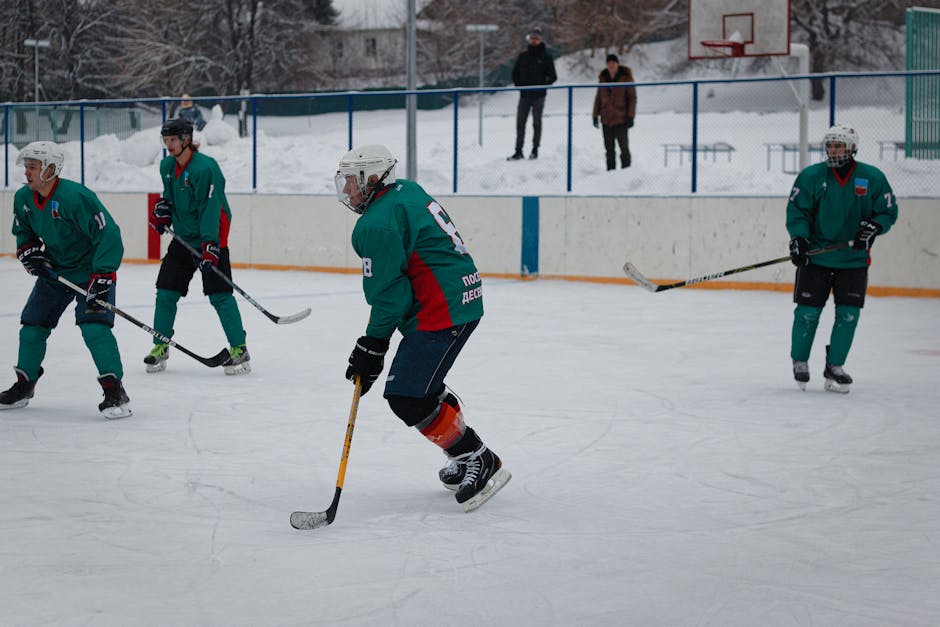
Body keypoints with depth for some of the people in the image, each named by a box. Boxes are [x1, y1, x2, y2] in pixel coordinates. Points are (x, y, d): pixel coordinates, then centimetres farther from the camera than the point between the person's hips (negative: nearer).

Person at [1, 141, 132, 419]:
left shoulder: (75, 196, -29)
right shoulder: (23, 198, -4)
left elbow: (108, 235, -29)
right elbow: (23, 231, 16)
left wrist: (101, 278, -32)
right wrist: (28, 250, -6)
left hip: (91, 271, -8)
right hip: (54, 270, 8)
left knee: (93, 326, -22)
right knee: (33, 324, 9)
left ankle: (115, 391, -18)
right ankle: (24, 385, 27)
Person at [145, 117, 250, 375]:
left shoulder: (205, 167, -19)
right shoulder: (167, 166, 6)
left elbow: (211, 209, -24)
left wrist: (209, 245, -30)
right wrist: (162, 209, 2)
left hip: (211, 238, -7)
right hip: (182, 236, 7)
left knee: (219, 294, -11)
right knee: (166, 292, 4)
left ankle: (239, 349, -6)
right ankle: (160, 347, 15)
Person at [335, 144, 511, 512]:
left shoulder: (377, 224, -17)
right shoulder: (407, 192, 13)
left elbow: (388, 292, -17)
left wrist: (372, 347, -9)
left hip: (442, 312, -11)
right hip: (463, 299, 11)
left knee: (407, 397, -11)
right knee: (422, 382, 23)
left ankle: (480, 462, -5)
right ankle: (464, 460, 32)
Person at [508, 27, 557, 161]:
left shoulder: (545, 57, 1)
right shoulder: (523, 56, 9)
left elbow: (553, 77, 2)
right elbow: (515, 73, 17)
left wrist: (543, 85, -9)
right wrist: (519, 84, 1)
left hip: (538, 96, -3)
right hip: (524, 95, 3)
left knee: (537, 123, 4)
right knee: (520, 123, -1)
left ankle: (535, 150, 10)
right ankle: (518, 151, 2)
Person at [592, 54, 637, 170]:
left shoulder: (626, 77, -4)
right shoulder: (603, 77, 8)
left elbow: (632, 97, -4)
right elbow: (598, 97, 15)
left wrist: (630, 116, -11)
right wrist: (595, 115, 11)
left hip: (621, 117, -4)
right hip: (606, 119, 4)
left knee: (623, 145, -3)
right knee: (609, 148, 6)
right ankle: (610, 170, 12)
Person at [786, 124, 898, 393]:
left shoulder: (873, 178, -2)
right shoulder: (811, 176, -4)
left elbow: (888, 210, 4)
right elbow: (796, 210, -3)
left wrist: (873, 227, -14)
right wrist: (798, 238, -18)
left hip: (854, 259, 1)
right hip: (815, 257, -1)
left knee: (848, 314, -1)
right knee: (808, 311, -2)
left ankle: (834, 367, 13)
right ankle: (799, 361, 19)